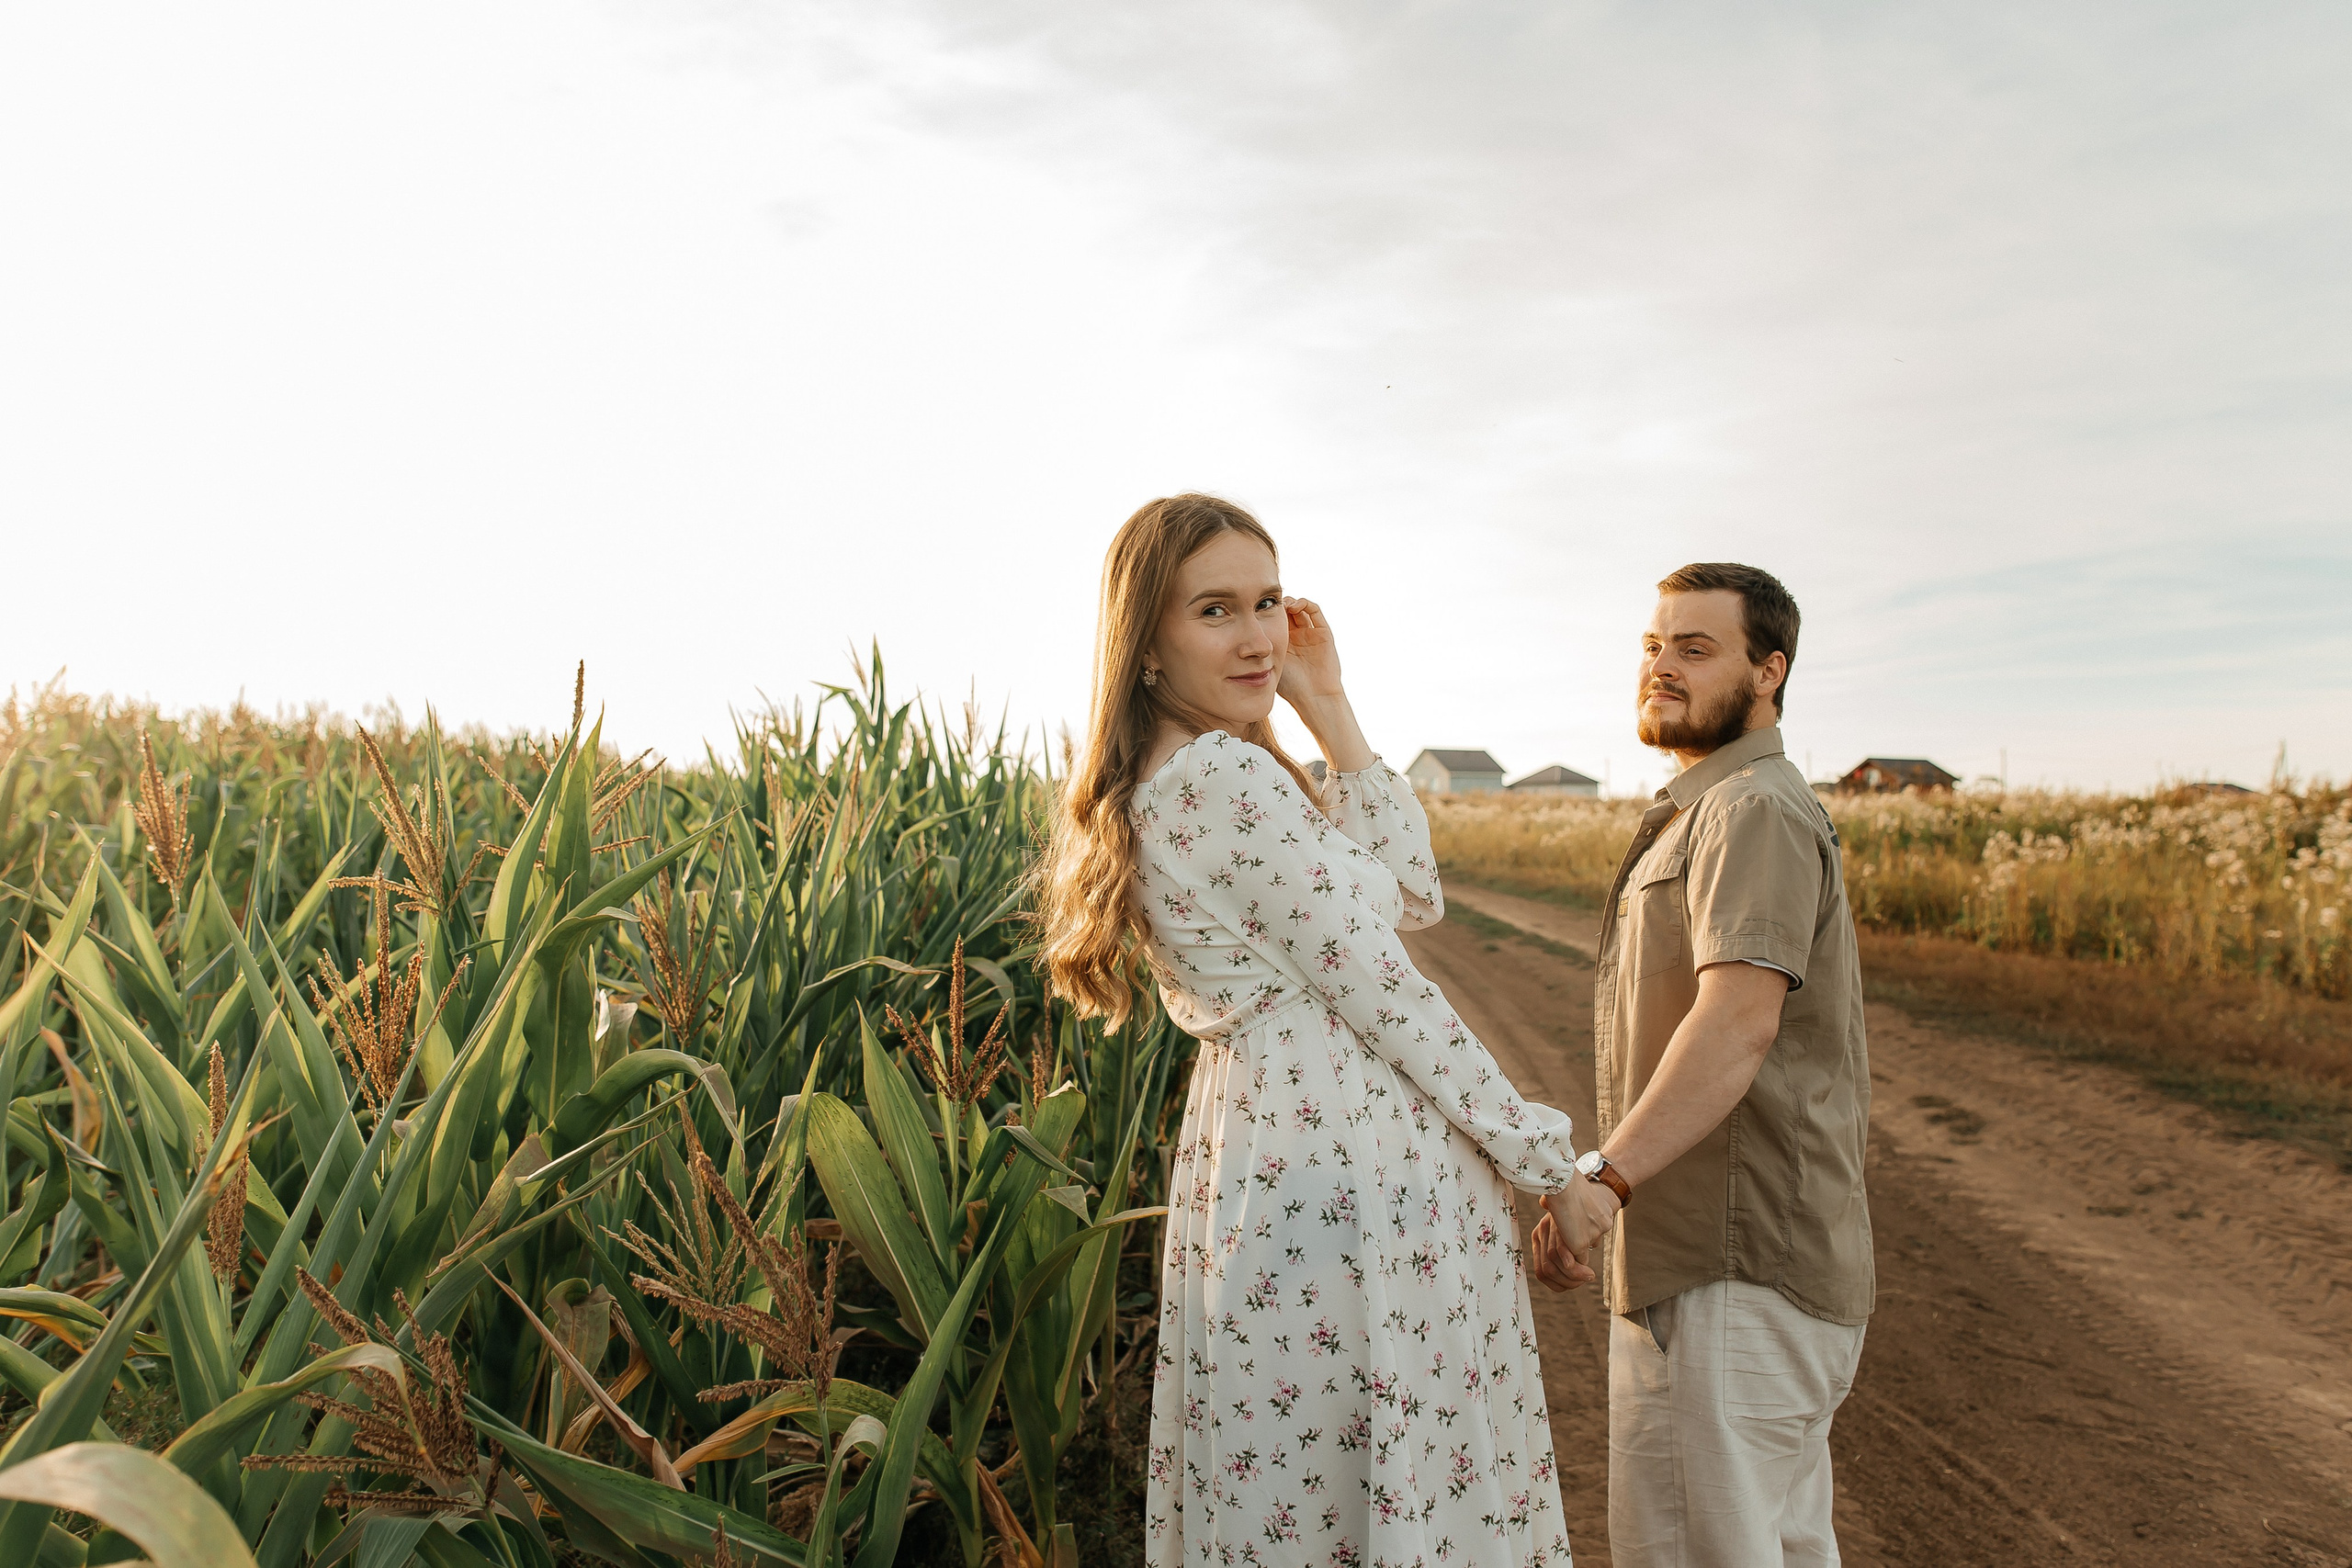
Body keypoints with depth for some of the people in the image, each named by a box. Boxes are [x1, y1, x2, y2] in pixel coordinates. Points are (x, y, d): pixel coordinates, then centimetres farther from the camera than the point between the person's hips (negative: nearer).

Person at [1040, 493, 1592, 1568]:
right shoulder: (1231, 774, -16)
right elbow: (1380, 989, -15)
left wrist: (1329, 709, 7)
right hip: (1362, 1163, -9)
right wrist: (1549, 1163, -7)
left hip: (1243, 1146, 9)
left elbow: (1414, 898, 10)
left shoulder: (1141, 792, 14)